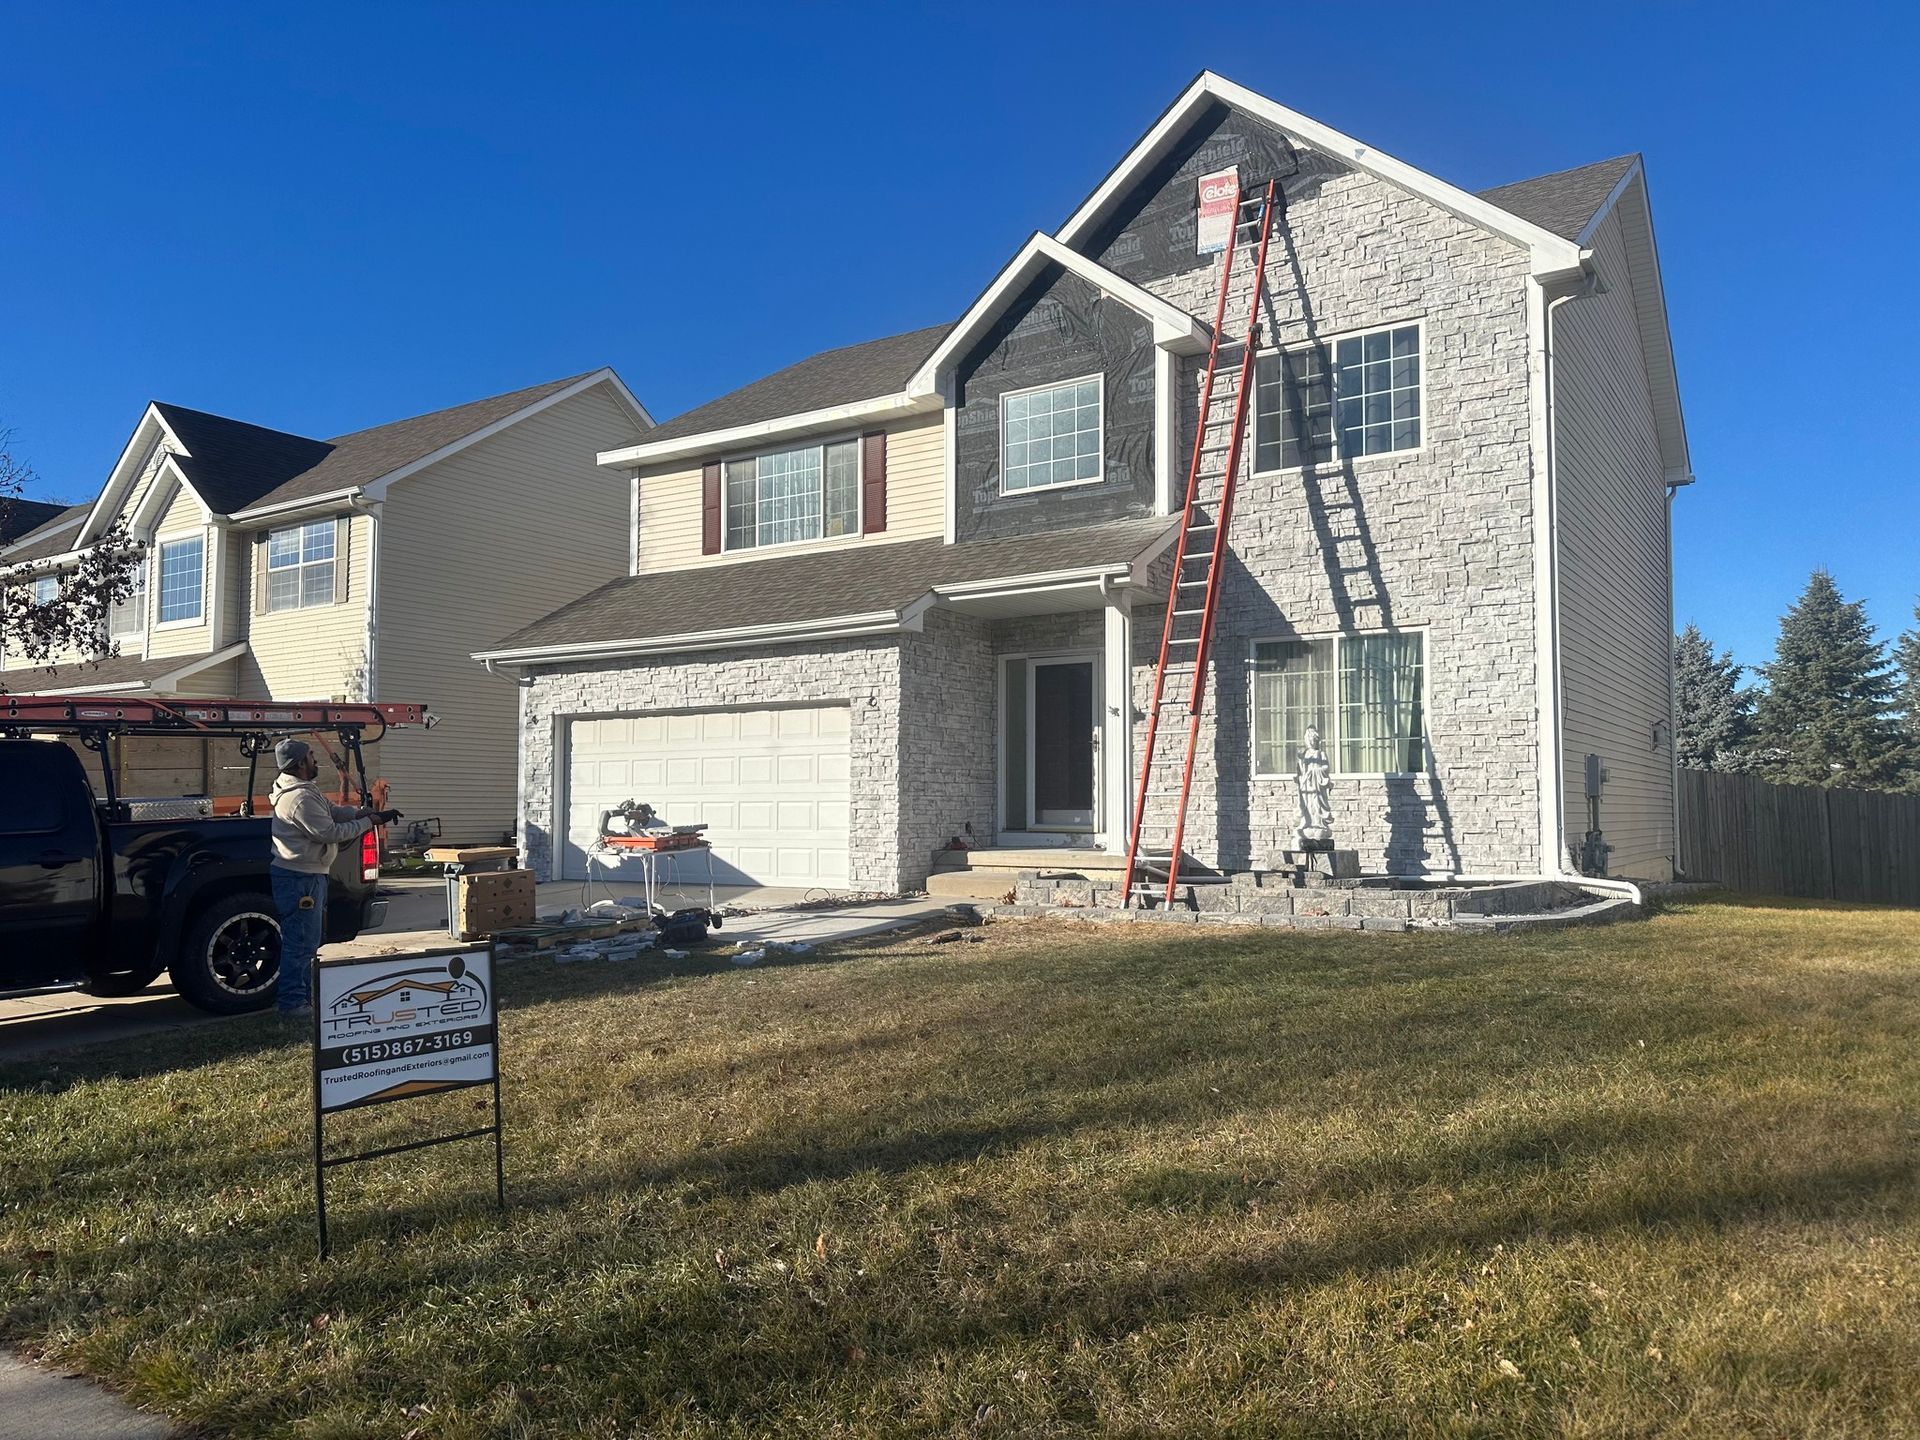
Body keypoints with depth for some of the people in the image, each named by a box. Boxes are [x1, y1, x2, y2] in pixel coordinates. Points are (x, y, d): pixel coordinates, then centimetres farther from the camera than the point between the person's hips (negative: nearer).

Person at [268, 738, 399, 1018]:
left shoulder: (306, 791, 14)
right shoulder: (301, 798, -21)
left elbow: (335, 811, 15)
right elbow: (330, 832, -19)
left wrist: (368, 811, 4)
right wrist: (367, 822, -9)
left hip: (306, 876, 11)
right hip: (299, 878, -11)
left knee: (308, 940, 17)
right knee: (299, 941, -6)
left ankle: (305, 997, 25)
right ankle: (293, 1003, -1)